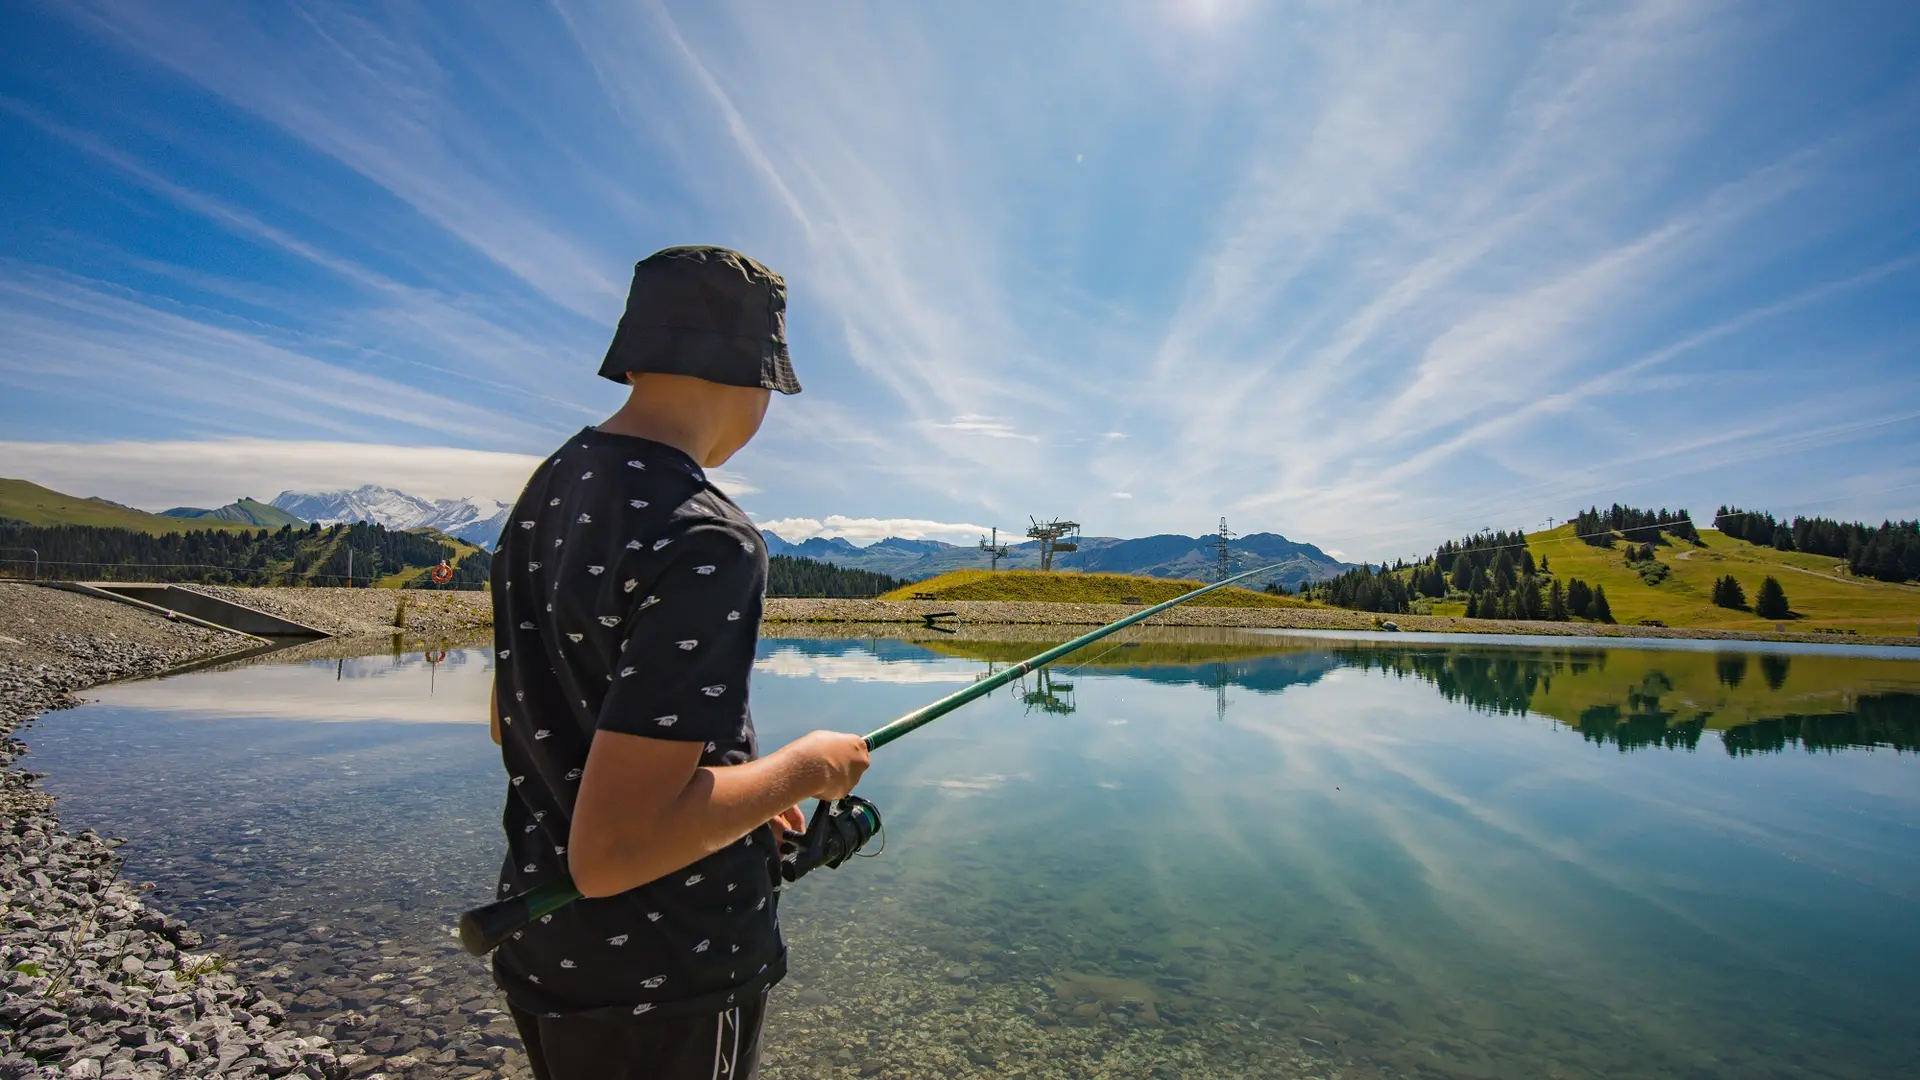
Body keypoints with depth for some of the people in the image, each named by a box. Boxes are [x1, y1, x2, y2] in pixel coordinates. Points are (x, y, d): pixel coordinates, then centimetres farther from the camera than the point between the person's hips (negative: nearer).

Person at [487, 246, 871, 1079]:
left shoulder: (544, 494, 1)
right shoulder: (702, 541, -28)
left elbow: (511, 722, 10)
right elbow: (611, 850, -30)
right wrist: (803, 768, -16)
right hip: (663, 983, -7)